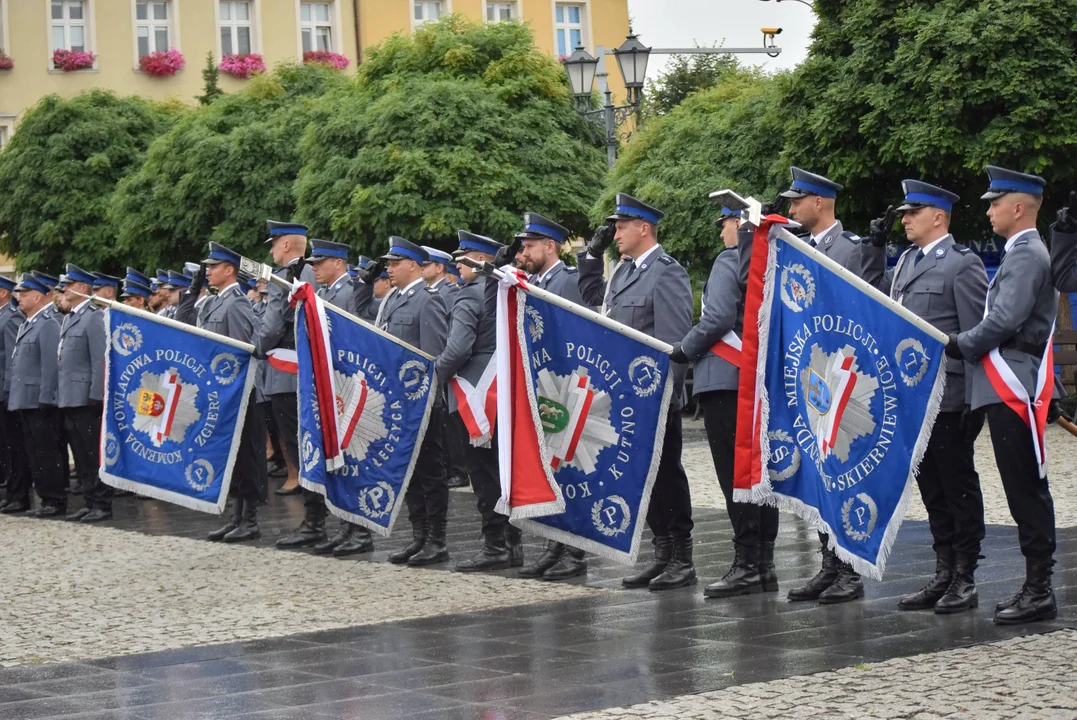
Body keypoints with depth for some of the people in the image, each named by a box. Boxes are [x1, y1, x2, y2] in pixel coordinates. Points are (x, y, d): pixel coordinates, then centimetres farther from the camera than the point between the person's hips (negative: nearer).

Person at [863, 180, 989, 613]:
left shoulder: (963, 264, -8)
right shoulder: (907, 260, 14)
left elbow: (977, 334, -11)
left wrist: (975, 398, -14)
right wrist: (875, 247, 15)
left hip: (949, 396, -8)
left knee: (959, 487, 1)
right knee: (932, 488, 12)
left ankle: (965, 579, 8)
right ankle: (944, 575, 19)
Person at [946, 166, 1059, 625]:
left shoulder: (1027, 255, -13)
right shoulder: (1022, 254, 19)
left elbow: (1004, 321, -21)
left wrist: (961, 345, -8)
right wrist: (967, 345, 12)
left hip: (1013, 391, -10)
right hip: (1006, 388, 10)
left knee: (1026, 489, -8)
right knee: (1025, 490, 11)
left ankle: (1039, 591, -6)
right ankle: (1036, 586, 15)